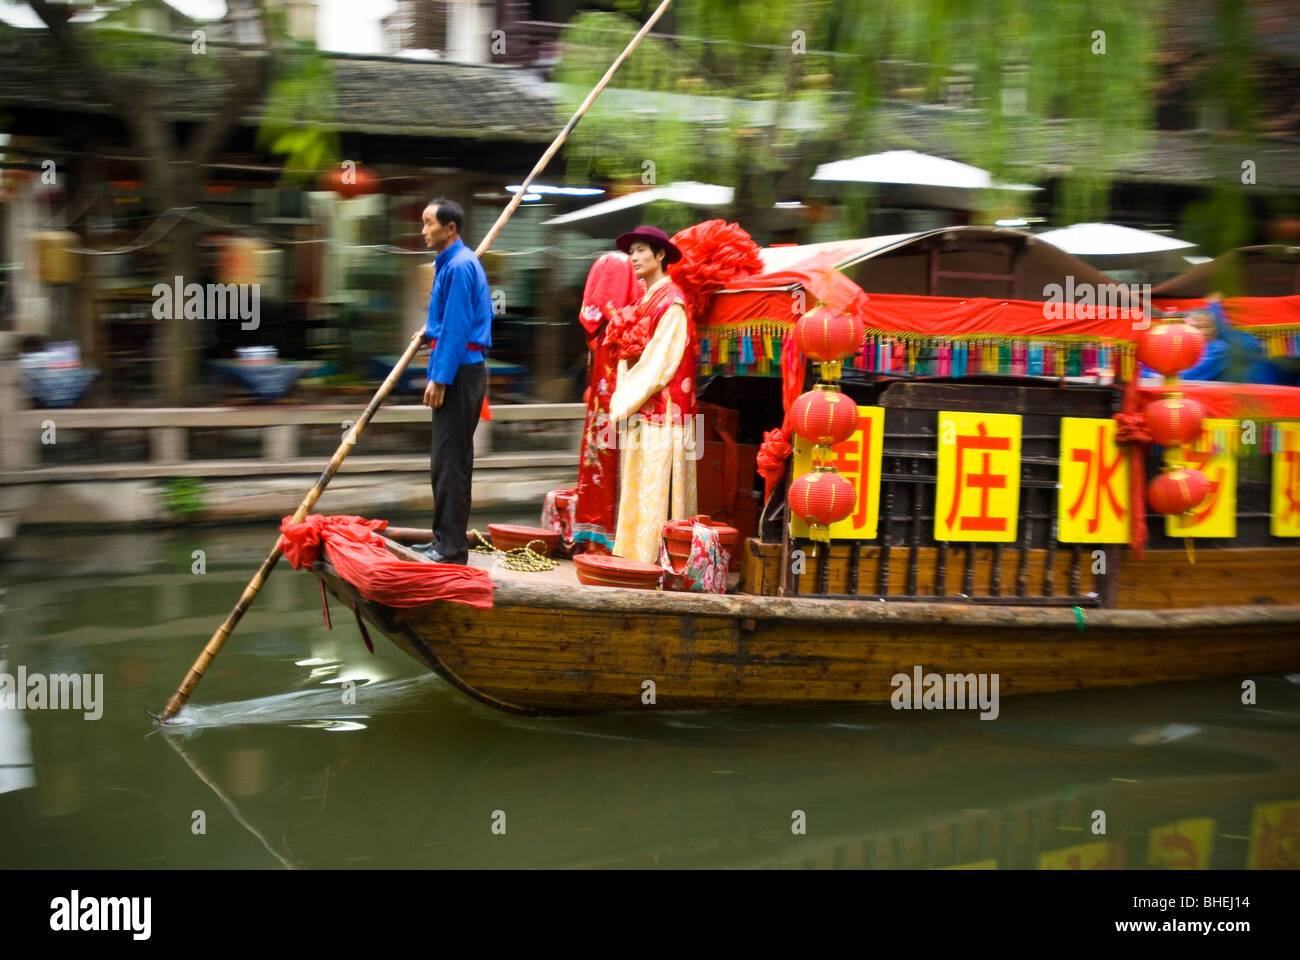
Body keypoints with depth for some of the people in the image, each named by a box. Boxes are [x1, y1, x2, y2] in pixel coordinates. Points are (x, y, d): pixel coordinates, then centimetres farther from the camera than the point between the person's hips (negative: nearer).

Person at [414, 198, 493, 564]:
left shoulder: (459, 266, -15)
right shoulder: (452, 263, 16)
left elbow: (456, 328, -19)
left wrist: (440, 379, -20)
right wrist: (432, 332, 23)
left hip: (458, 372, -11)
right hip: (461, 370, 11)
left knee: (449, 461, -7)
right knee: (451, 460, 14)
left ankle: (451, 547, -2)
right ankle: (447, 539, 22)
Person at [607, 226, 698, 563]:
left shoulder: (671, 303, -10)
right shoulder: (645, 301, 17)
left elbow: (660, 362, -15)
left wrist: (625, 400, -12)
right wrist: (622, 396, 6)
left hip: (660, 408, -9)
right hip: (636, 406, 9)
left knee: (655, 485, -8)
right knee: (635, 486, 9)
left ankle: (654, 558, -6)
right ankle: (633, 554, 14)